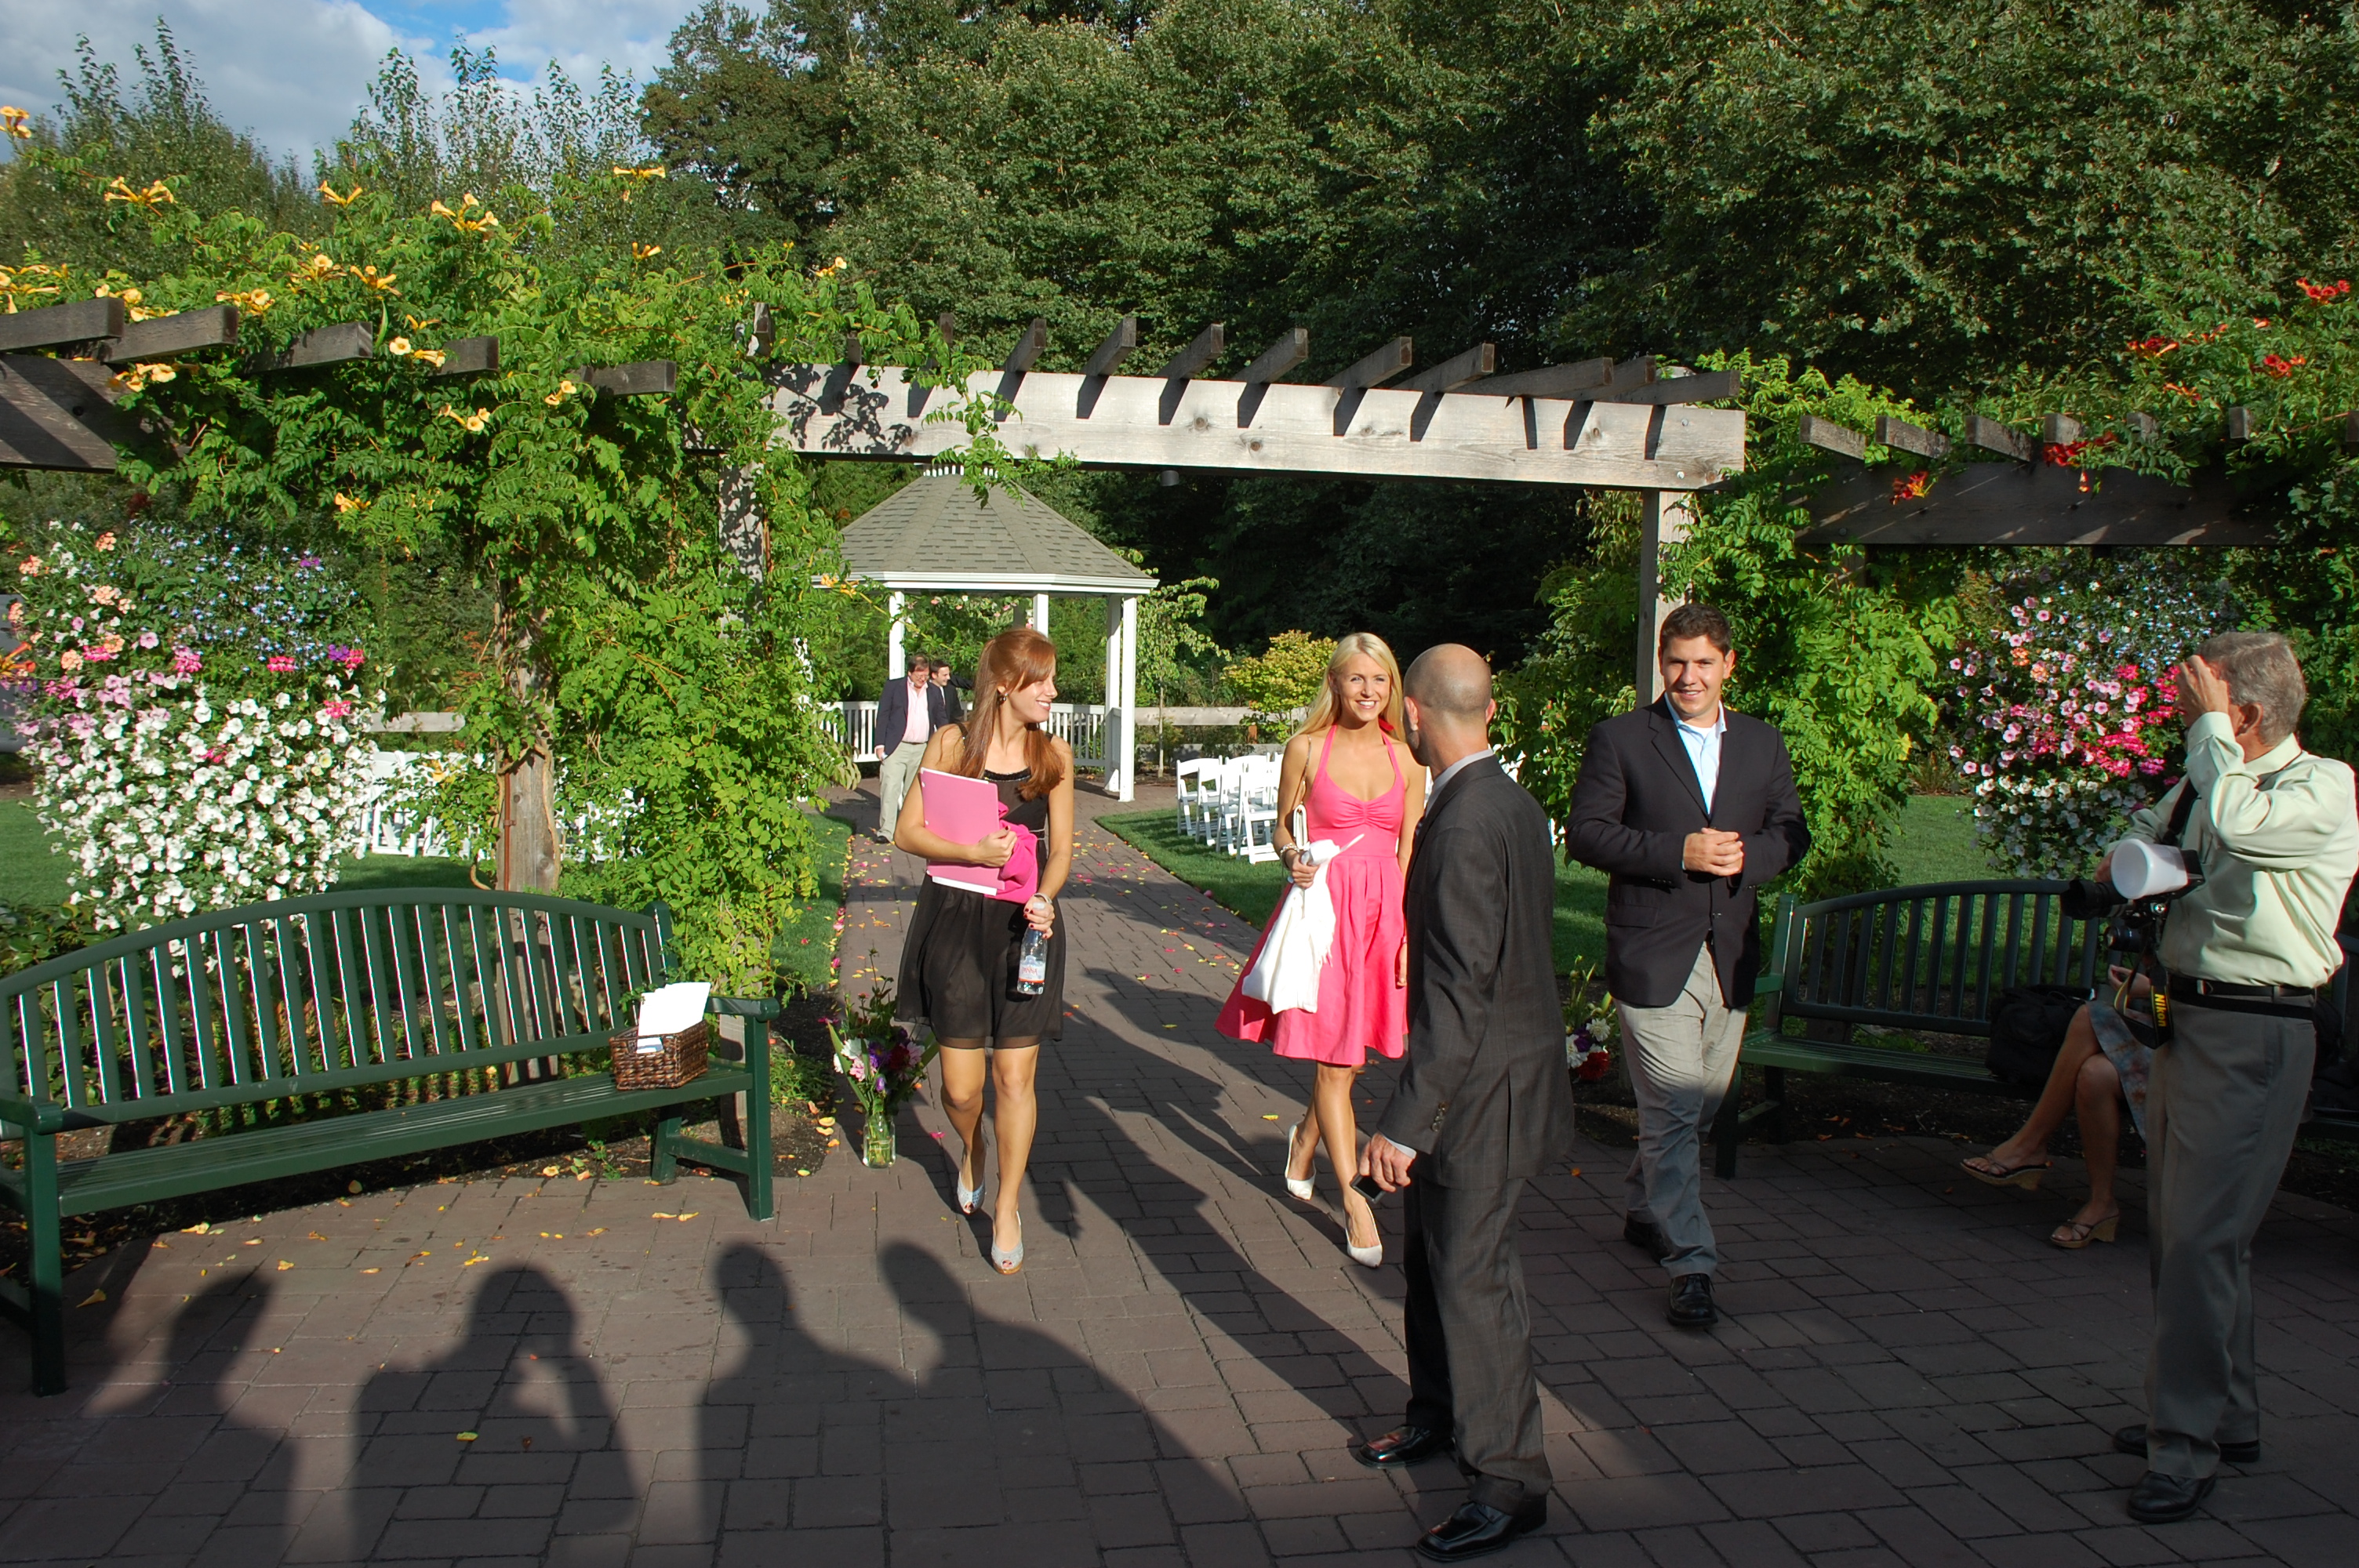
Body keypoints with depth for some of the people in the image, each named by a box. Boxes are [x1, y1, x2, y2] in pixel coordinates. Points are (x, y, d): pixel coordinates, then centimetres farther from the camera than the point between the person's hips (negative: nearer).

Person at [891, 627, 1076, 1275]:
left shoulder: (1055, 756, 4)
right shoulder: (951, 744, -2)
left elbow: (1061, 850, 6)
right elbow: (907, 833, -3)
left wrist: (1044, 897, -14)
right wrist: (973, 852, -19)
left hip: (1024, 927, 1)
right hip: (955, 922, -1)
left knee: (1015, 1077, 1)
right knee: (962, 1087, 3)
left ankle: (1008, 1208, 20)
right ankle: (971, 1150, 39)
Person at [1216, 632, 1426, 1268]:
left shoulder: (1406, 759, 6)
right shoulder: (1307, 748, -1)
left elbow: (1409, 853, 8)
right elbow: (1282, 826, 8)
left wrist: (1411, 934, 2)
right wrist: (1290, 857, -15)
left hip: (1384, 912, 3)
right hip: (1323, 907, -3)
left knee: (1352, 1053, 12)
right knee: (1334, 1060, -2)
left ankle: (1305, 1139, 42)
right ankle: (1352, 1197, 8)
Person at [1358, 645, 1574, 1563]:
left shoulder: (1466, 824, -24)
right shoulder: (1511, 804, 7)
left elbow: (1460, 990, -27)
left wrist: (1404, 1124, -24)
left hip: (1484, 1092, -10)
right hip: (1475, 1082, 10)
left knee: (1472, 1279, 1)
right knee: (1429, 1256, 22)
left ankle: (1508, 1483, 15)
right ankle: (1439, 1417, 40)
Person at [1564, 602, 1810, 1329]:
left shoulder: (1763, 745, 12)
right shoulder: (1621, 739, -2)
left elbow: (1791, 833, 12)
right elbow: (1585, 833, -8)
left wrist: (1746, 856, -10)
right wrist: (1678, 852, -18)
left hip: (1730, 955, 5)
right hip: (1652, 955, -5)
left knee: (1700, 1106, 16)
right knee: (1673, 1111, -8)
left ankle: (1643, 1210, 38)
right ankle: (1691, 1264, -1)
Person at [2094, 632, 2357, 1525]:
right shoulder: (2207, 779, 12)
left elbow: (2240, 823, -31)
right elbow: (2142, 834, 30)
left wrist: (2210, 724, -17)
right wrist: (2126, 861, 6)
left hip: (2252, 1038, -9)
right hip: (2189, 1021, 9)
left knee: (2199, 1239, -10)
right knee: (2178, 1229, 16)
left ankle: (2184, 1451, -3)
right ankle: (2227, 1418, 31)